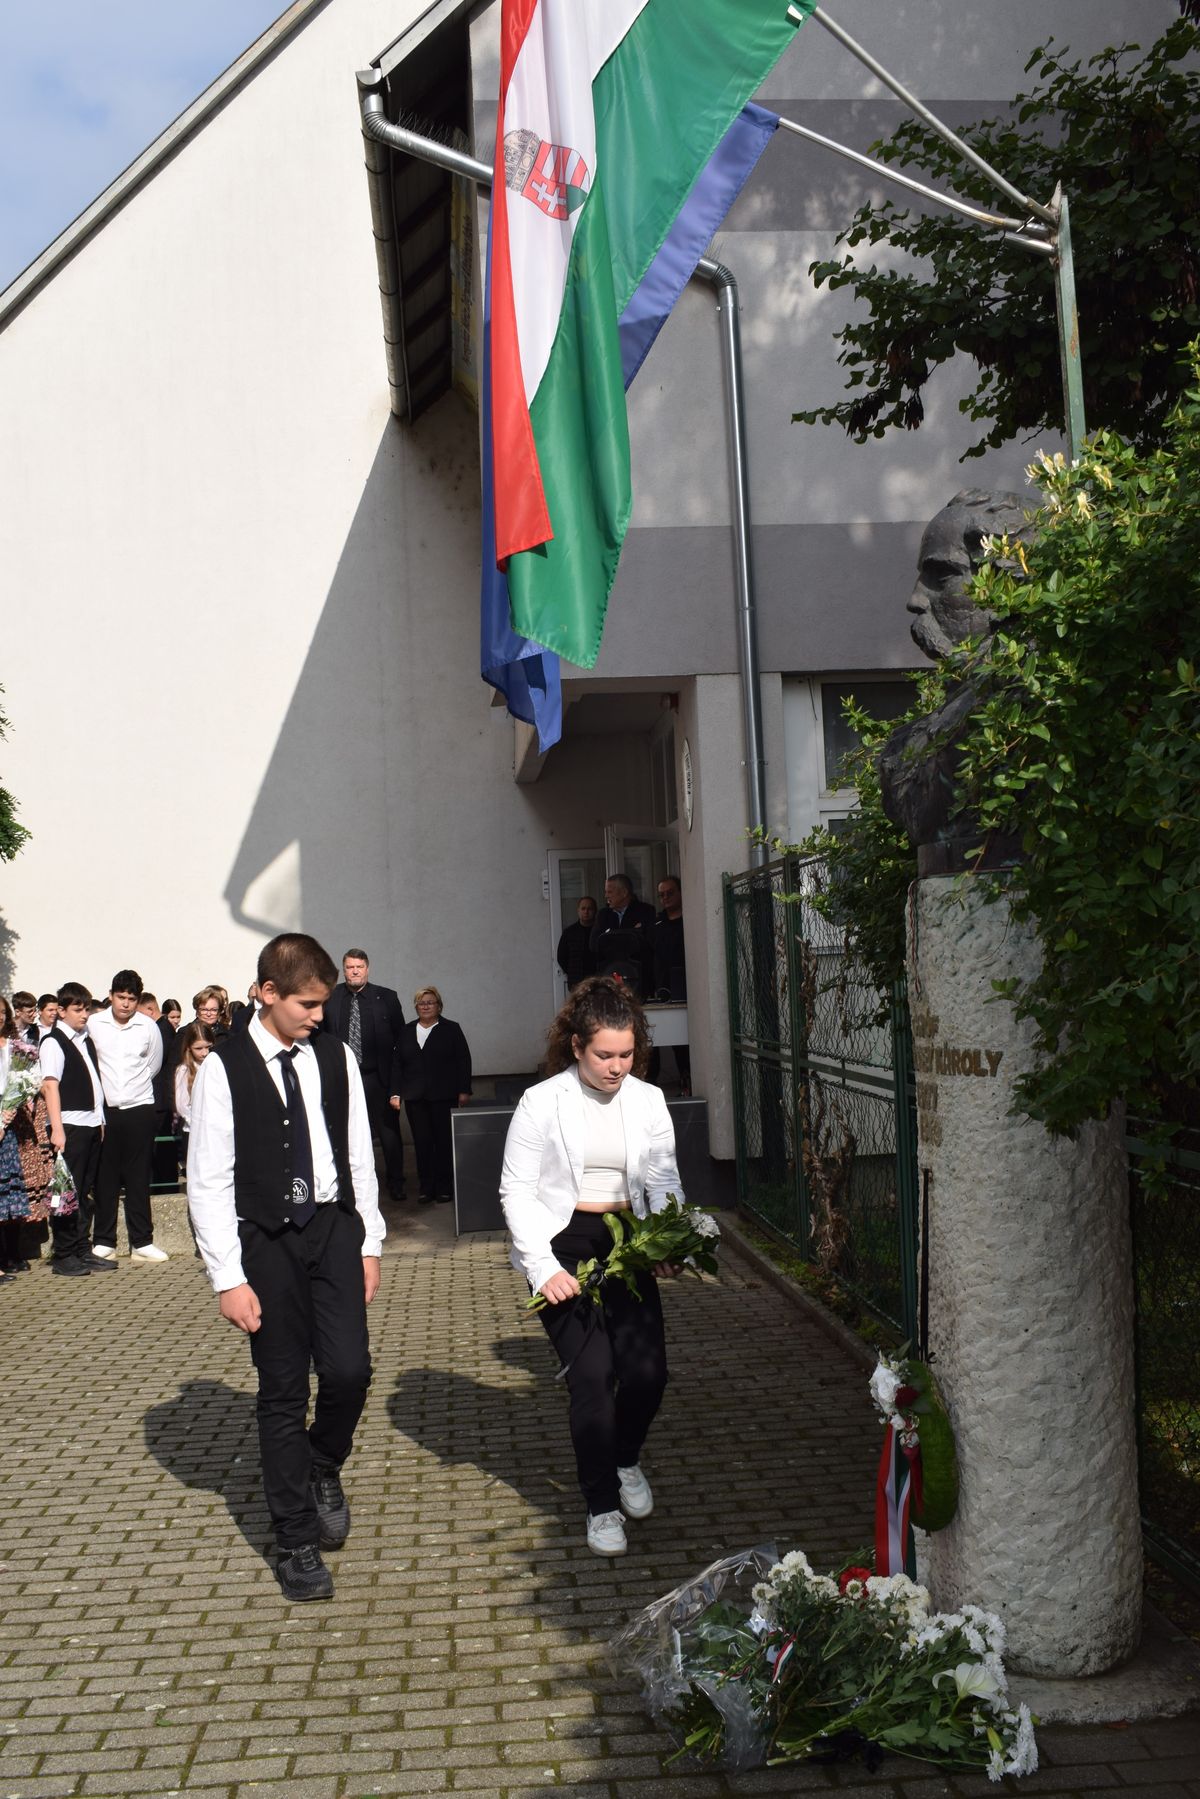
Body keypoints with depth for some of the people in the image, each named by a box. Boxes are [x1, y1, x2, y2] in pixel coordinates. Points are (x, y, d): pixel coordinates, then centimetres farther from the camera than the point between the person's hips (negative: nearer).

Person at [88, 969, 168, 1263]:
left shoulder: (148, 1027, -2)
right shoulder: (93, 1024, -3)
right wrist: (105, 1088, 11)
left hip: (139, 1108, 0)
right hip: (104, 1108, 0)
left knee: (139, 1178, 4)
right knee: (105, 1178, 5)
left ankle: (141, 1242, 10)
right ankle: (104, 1242, 14)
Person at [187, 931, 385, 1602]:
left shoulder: (335, 1056, 3)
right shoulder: (225, 1067, -8)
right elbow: (209, 1181, -8)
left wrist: (370, 1243, 9)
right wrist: (230, 1277, -10)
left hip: (333, 1226, 3)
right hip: (266, 1239, -2)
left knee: (350, 1370, -9)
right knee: (283, 1390, 5)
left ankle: (324, 1469, 25)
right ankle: (297, 1542, 19)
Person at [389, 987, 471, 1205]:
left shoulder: (451, 1029, 4)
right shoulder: (407, 1032, 12)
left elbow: (463, 1061, 1)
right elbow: (397, 1063, 10)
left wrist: (464, 1090, -6)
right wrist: (396, 1093, 3)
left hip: (444, 1097, -2)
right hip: (416, 1097, 2)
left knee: (444, 1141, 0)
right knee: (421, 1142, 1)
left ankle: (444, 1187, 8)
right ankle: (426, 1187, 7)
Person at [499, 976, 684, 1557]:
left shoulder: (647, 1100, 3)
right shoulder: (541, 1102, -7)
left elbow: (663, 1180, 3)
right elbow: (517, 1190, -6)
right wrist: (544, 1268, -14)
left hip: (626, 1243, 4)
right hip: (562, 1244, -3)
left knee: (647, 1370, -4)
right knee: (592, 1372, -10)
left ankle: (625, 1459, 30)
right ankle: (602, 1505, 9)